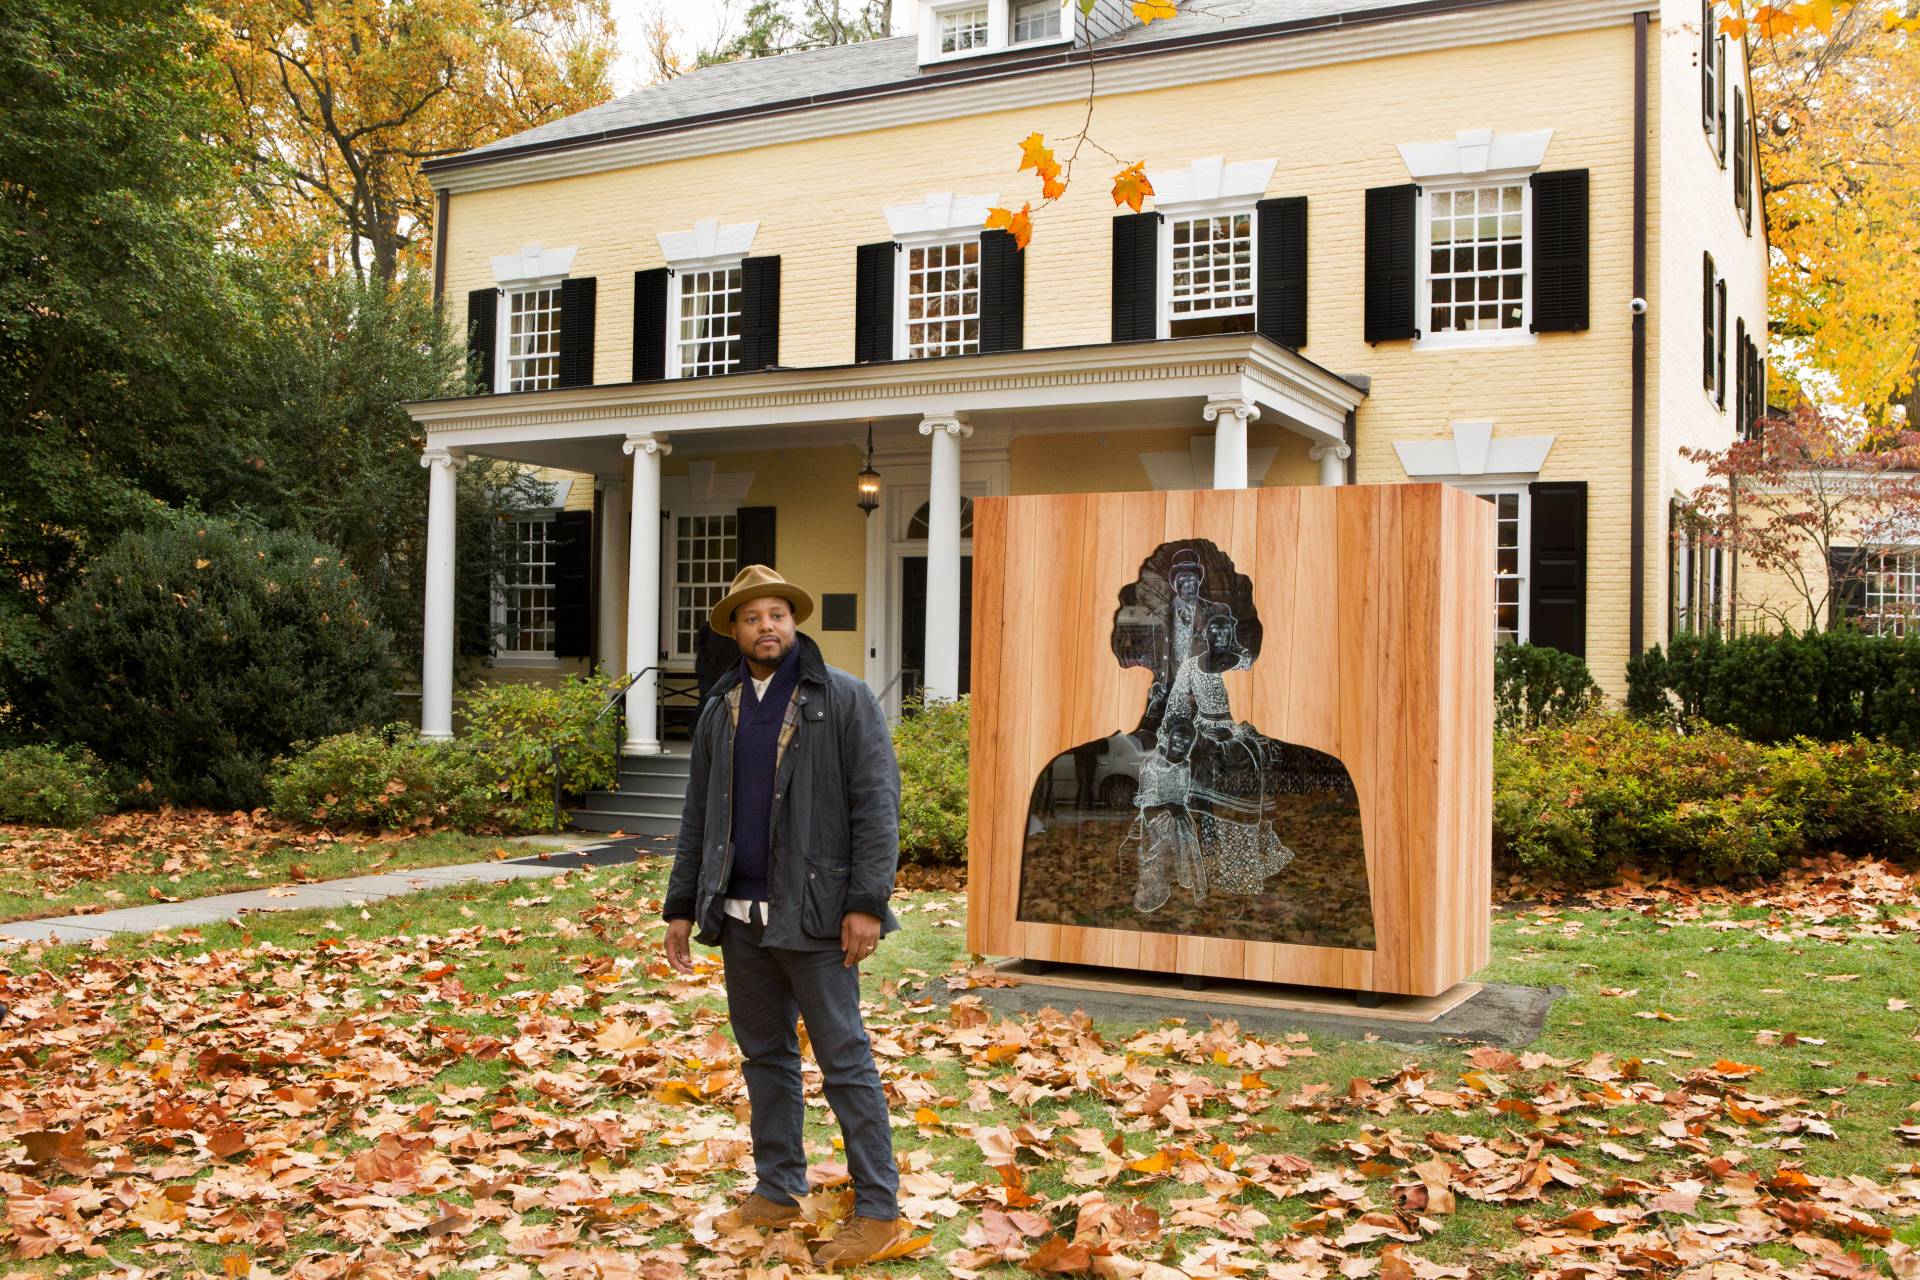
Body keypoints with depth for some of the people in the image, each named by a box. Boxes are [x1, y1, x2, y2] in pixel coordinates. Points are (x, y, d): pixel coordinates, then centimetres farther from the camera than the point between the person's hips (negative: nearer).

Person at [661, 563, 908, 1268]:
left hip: (813, 916, -5)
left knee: (844, 1059, -2)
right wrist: (681, 906, 12)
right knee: (764, 1055, 14)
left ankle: (878, 1209, 6)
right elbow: (698, 818, 17)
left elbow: (876, 804, -9)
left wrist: (867, 903, -16)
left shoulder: (845, 699, -4)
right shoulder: (720, 712, 12)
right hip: (740, 917, 6)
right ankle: (777, 1192, 26)